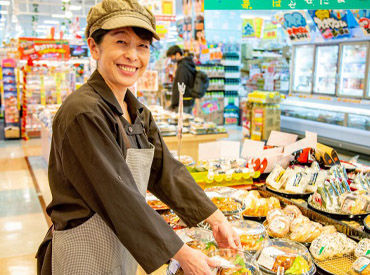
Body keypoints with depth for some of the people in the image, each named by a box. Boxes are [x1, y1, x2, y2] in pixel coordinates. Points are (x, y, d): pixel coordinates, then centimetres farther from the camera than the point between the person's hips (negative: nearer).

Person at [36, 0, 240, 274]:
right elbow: (118, 197, -25)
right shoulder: (83, 113, -24)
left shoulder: (139, 113, 3)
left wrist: (217, 219, -2)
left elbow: (167, 171, 3)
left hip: (126, 247, 8)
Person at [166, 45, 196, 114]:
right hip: (190, 101, 10)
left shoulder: (182, 67, -16)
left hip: (183, 103, -10)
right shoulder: (189, 64, 13)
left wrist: (173, 104, -17)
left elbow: (179, 87, -20)